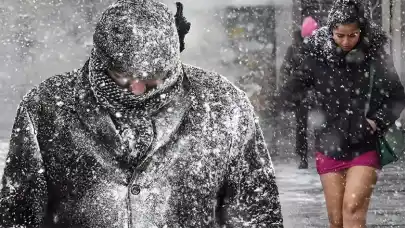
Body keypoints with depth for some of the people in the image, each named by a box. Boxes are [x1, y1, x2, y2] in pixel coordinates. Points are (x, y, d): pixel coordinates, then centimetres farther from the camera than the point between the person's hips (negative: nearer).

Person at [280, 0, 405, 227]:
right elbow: (290, 93, 3)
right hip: (330, 148, 2)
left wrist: (377, 122, -10)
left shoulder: (376, 55, -5)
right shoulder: (318, 56, -3)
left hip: (365, 148, -2)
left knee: (352, 208, -17)